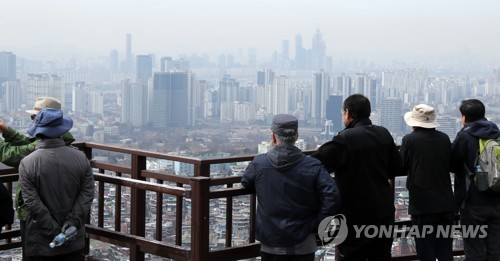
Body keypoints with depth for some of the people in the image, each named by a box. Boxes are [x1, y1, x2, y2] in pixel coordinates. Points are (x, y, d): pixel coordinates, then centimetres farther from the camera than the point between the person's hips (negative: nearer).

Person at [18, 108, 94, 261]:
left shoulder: (27, 163, -11)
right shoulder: (81, 158, -4)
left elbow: (33, 204, -15)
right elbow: (87, 194, -8)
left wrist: (56, 232, -11)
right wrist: (71, 223, -10)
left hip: (41, 244, -2)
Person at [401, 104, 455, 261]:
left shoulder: (409, 140, -11)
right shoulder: (445, 139, 2)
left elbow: (401, 168, -4)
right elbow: (450, 164, 12)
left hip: (422, 205, -4)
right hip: (446, 204, 4)